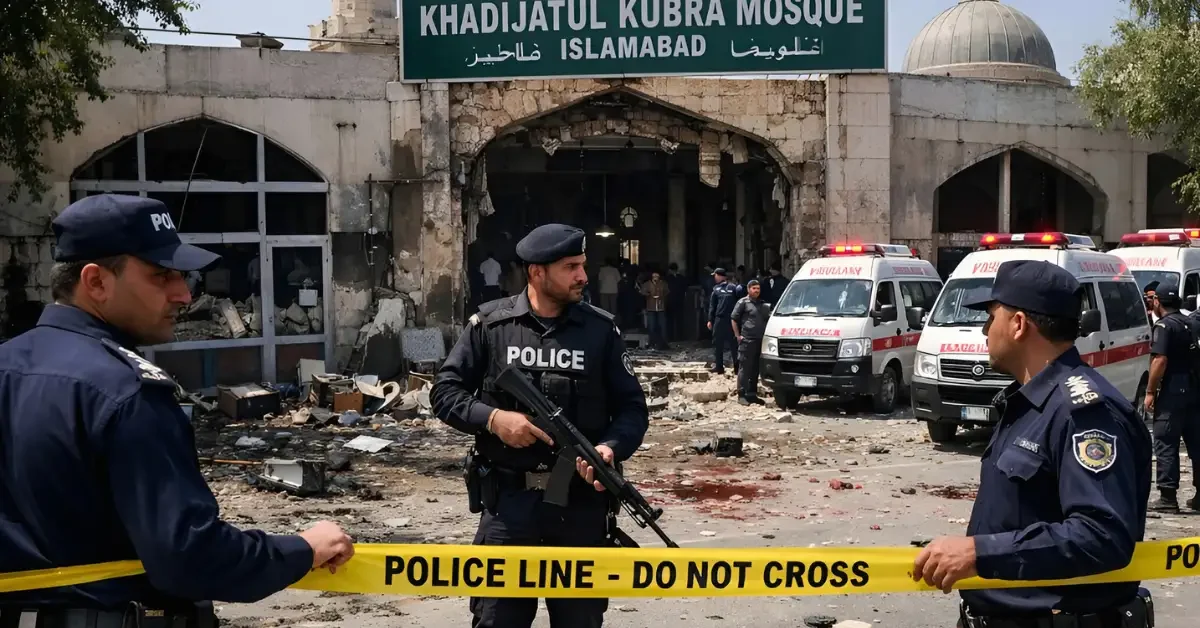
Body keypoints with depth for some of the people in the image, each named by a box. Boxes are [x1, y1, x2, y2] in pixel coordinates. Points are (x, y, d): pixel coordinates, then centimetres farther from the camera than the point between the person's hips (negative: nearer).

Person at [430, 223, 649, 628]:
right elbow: (445, 390, 2)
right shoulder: (489, 324, 0)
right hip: (508, 501, -1)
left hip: (582, 502, 1)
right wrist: (493, 418, -15)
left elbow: (632, 408, 4)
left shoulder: (601, 330, 2)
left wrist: (611, 448, -16)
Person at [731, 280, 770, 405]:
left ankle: (752, 394, 17)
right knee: (745, 368, -7)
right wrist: (737, 335, -9)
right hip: (747, 340, -7)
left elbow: (767, 320, 26)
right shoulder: (743, 302, -3)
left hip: (760, 341, 7)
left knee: (755, 369, 10)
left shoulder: (762, 305, 18)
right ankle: (742, 395, -5)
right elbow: (733, 319, -5)